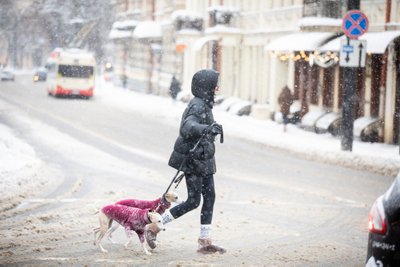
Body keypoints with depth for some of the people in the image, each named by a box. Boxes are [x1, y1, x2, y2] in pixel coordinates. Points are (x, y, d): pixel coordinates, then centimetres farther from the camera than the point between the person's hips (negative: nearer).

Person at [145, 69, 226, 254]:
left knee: (209, 197, 6)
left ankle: (205, 241, 10)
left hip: (204, 159, 10)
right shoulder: (197, 106, -19)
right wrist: (207, 129, -52)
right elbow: (187, 127, -36)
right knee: (193, 201, -5)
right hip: (193, 159, -10)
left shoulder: (204, 104, 12)